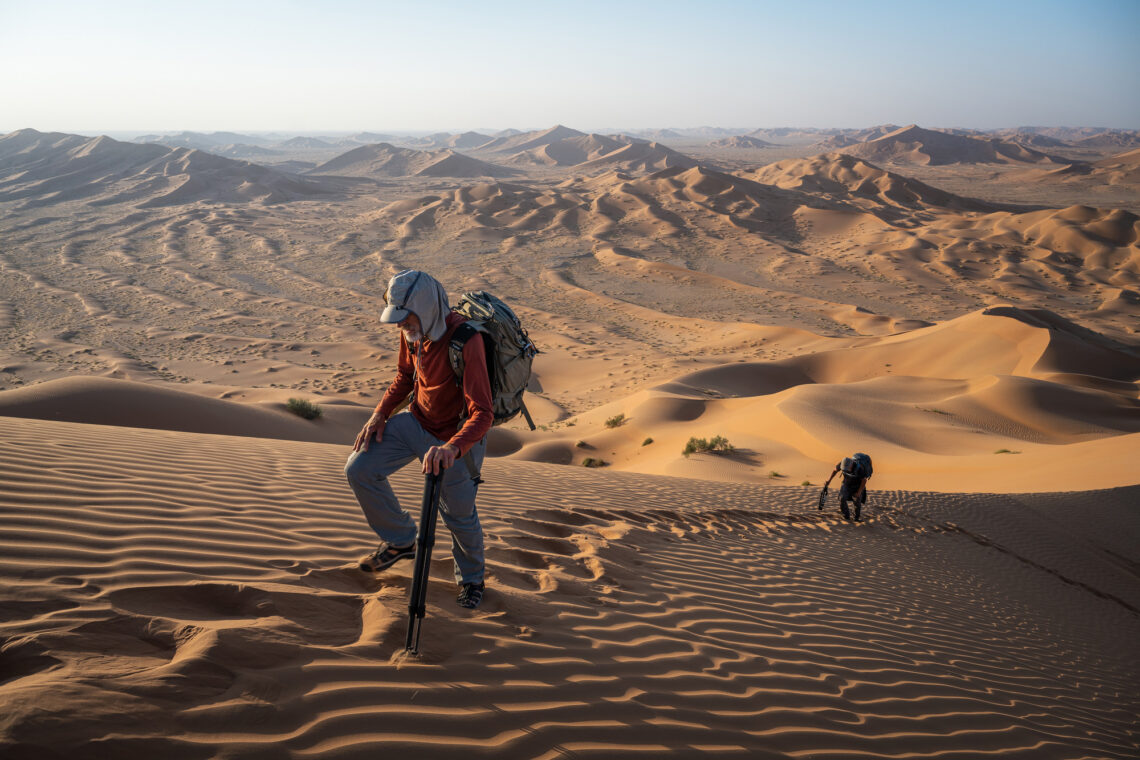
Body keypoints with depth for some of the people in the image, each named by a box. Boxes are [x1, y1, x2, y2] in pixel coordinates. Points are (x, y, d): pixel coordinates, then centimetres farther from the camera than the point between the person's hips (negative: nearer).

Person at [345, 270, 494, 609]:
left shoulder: (467, 342, -33)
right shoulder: (413, 331, -11)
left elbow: (482, 413, -38)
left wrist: (452, 448, -55)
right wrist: (380, 413, -4)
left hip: (455, 438, -6)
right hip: (416, 422, 6)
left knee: (459, 514, 6)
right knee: (359, 469, -5)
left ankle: (472, 578, 37)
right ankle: (400, 540, 17)